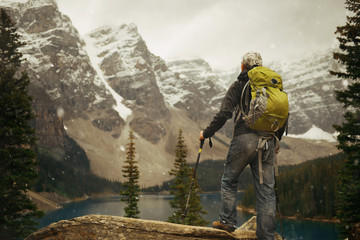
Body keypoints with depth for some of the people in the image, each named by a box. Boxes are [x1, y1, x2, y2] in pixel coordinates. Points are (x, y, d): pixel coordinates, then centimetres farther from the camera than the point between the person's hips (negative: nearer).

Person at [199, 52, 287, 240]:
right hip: (267, 142, 4)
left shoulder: (239, 85, 3)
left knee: (229, 181, 14)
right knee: (266, 189, 4)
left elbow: (224, 113, -6)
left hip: (244, 139, -4)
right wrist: (276, 140, 28)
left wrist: (207, 133, 4)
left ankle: (227, 221, 15)